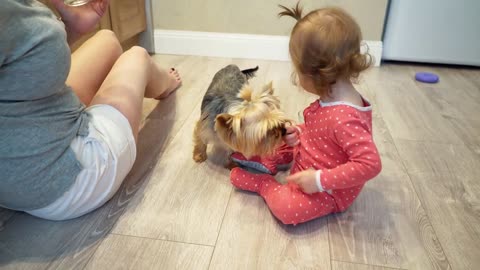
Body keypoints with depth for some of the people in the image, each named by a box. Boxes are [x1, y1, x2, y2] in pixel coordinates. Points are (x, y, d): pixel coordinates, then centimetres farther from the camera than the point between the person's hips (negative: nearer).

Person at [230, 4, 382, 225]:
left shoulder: (344, 118, -39)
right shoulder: (332, 97, -8)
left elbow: (370, 164, -40)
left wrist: (320, 180, -35)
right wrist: (301, 133, -8)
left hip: (329, 190, -9)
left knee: (287, 208, -27)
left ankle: (262, 182, -2)